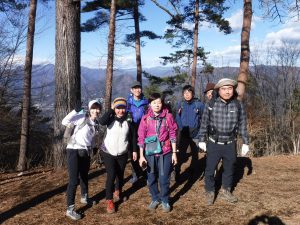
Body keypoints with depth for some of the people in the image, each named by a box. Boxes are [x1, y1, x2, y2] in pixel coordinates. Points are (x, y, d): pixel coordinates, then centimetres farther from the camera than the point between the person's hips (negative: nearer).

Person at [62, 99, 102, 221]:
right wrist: (75, 110, -30)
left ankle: (84, 197, 45)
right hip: (74, 151, -7)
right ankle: (70, 209, -1)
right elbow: (65, 122, -23)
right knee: (74, 180, -10)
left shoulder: (96, 124, 8)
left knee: (84, 176, 22)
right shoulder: (82, 118, -12)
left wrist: (91, 148, 18)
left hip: (86, 152, 7)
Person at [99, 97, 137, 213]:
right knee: (111, 175, -10)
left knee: (120, 175, 16)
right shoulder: (111, 119, -10)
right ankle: (109, 200, 6)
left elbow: (133, 136, 3)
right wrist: (111, 109, -24)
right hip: (108, 153, -2)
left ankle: (118, 191, 46)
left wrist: (134, 150, 5)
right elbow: (102, 121, -32)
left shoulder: (128, 120, -6)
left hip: (122, 154, 2)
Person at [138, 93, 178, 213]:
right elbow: (141, 137, -1)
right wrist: (141, 156, -3)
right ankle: (155, 199, 35)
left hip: (165, 153, -1)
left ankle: (165, 200, 28)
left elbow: (172, 135, 0)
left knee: (164, 179, 7)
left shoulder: (168, 116, -5)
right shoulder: (145, 118, -3)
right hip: (150, 153, 1)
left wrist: (174, 153, -1)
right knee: (151, 178, 13)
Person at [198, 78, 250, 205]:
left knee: (229, 169, 15)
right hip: (213, 144, -2)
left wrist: (245, 143, 4)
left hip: (230, 145, 2)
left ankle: (225, 192, 35)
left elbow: (242, 125, 4)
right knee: (210, 170, 4)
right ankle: (210, 193, 24)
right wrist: (201, 140, 1)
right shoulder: (211, 104, -7)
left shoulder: (238, 105, -3)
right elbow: (204, 123, 0)